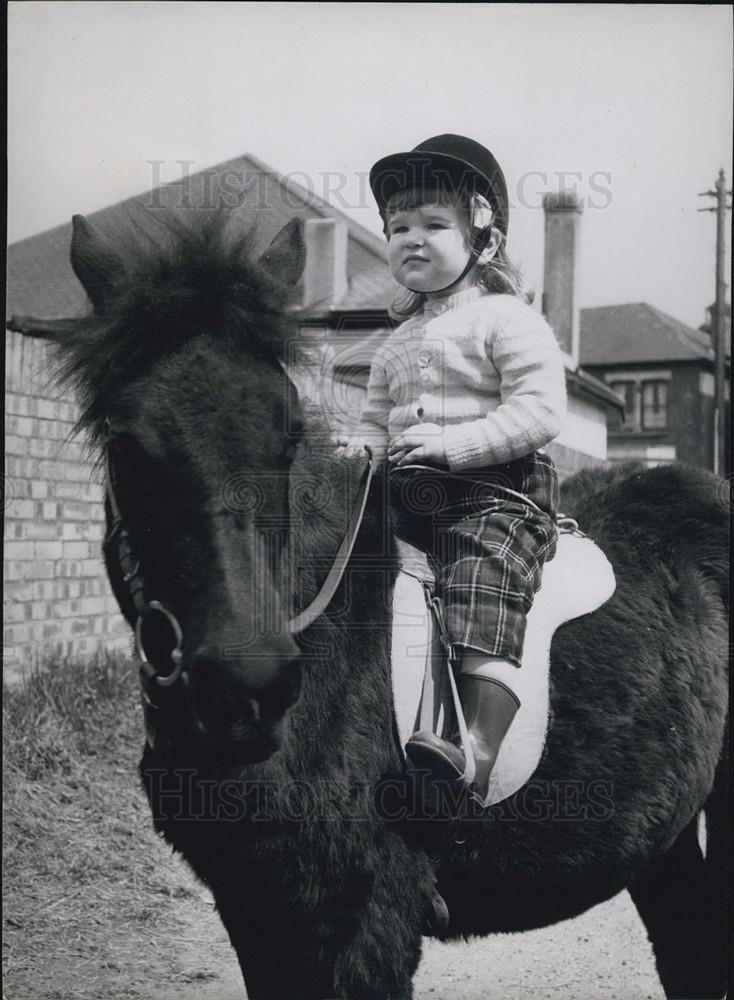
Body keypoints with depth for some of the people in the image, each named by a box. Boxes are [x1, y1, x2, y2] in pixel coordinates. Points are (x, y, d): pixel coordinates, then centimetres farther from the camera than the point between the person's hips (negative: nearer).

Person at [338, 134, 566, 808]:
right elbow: (376, 416, 31)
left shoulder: (506, 319, -1)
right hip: (405, 497, 8)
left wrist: (453, 442, -21)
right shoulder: (398, 342, 23)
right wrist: (362, 445, 6)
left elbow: (539, 410, -12)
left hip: (498, 492, -8)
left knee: (483, 611, -26)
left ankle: (479, 757, -37)